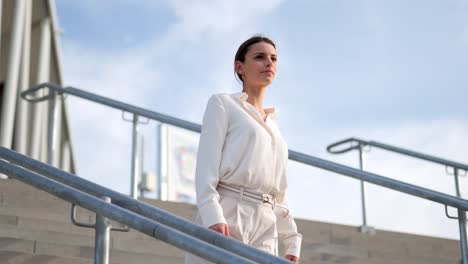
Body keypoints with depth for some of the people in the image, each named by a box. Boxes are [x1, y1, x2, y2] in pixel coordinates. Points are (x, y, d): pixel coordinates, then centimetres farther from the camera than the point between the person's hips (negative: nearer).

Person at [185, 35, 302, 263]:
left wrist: (292, 242, 15)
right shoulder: (223, 104, 10)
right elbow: (206, 166, -3)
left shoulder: (272, 126, 27)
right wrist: (212, 217, -19)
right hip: (224, 220, -6)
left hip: (265, 229, 6)